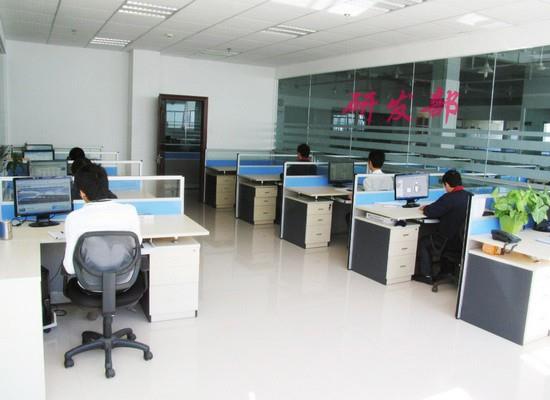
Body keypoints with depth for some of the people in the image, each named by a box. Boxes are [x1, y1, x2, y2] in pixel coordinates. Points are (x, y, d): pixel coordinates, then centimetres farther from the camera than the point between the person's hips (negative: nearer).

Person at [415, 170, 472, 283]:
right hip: (465, 240, 8)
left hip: (452, 242, -8)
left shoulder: (449, 197, -23)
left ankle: (427, 275, 17)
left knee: (422, 242, 15)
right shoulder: (470, 196, 2)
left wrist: (424, 208, 7)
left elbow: (431, 212, -16)